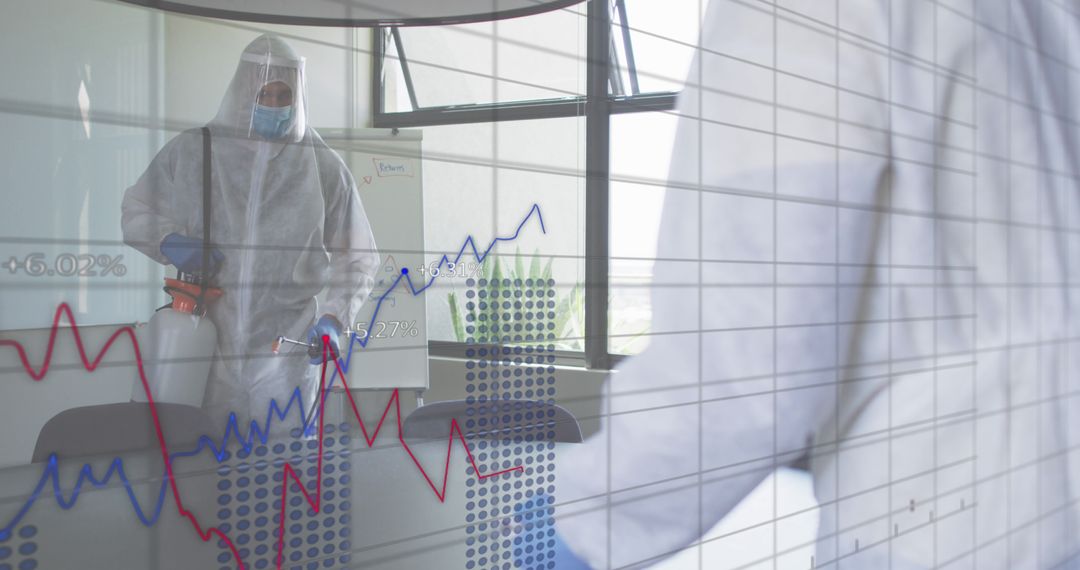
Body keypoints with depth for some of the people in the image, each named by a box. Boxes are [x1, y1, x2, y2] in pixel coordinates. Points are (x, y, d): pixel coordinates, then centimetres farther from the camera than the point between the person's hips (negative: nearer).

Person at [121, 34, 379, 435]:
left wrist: (333, 317, -10)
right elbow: (136, 210, 15)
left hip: (286, 354, 0)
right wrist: (168, 241, -6)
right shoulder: (192, 151, 3)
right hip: (206, 344, 1)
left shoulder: (323, 167, 0)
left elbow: (356, 257, 5)